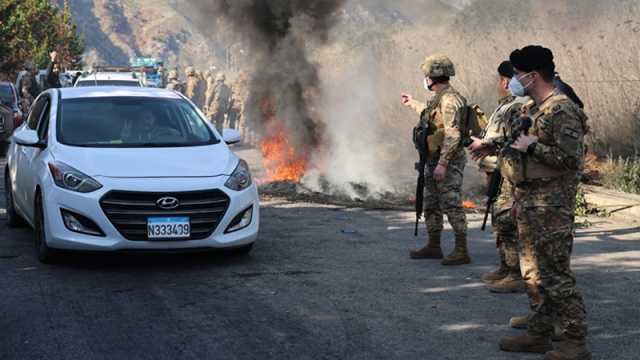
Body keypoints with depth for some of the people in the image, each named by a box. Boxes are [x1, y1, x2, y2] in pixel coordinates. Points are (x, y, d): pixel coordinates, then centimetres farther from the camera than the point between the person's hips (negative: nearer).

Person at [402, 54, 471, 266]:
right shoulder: (439, 99, 14)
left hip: (449, 163, -11)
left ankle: (461, 251, -9)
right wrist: (413, 104, 51)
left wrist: (442, 164, -27)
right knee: (431, 206, 16)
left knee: (452, 206, -10)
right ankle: (433, 247, 26)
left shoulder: (450, 100, -17)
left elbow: (452, 135, -24)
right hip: (435, 161, 11)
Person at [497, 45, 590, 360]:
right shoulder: (532, 109, 15)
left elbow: (571, 158, -23)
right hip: (528, 202, 10)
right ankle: (538, 334, 23)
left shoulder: (562, 111, -15)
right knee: (533, 272, 14)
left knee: (554, 274, -9)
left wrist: (531, 147, -19)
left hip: (551, 206, -10)